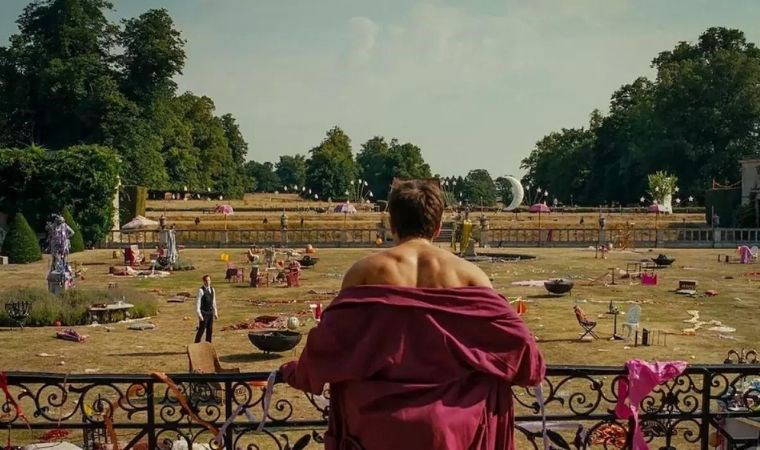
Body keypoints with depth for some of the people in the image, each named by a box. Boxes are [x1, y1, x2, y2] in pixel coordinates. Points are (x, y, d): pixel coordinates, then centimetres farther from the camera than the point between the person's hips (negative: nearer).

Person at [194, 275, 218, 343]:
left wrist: (215, 313, 13)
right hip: (203, 312, -6)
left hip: (210, 313, 6)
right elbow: (198, 303, -14)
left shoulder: (212, 290, 7)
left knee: (210, 330, 12)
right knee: (201, 330, -4)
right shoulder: (201, 290, -13)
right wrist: (199, 315, -18)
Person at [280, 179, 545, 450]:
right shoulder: (467, 273, -4)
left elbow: (331, 337, -5)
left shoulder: (366, 271, -6)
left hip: (381, 419, 0)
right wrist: (531, 371, 17)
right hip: (450, 420, 1)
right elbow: (512, 335, -3)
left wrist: (296, 373, 12)